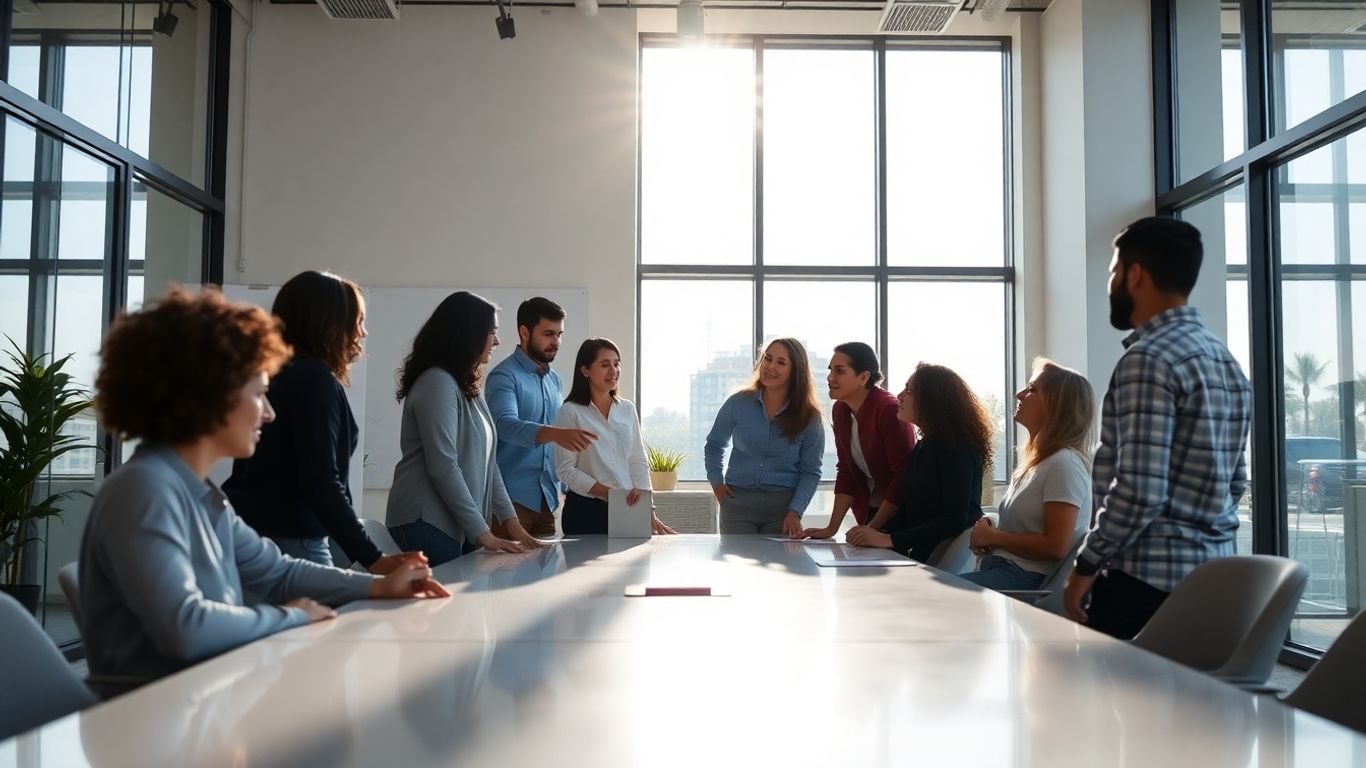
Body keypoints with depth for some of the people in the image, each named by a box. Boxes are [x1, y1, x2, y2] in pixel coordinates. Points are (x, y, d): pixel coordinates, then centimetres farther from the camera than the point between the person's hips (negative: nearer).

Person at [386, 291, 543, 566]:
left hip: (458, 525, 8)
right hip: (428, 523, -8)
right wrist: (482, 533, -18)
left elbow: (485, 461, 14)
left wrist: (509, 518, 7)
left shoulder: (467, 386, 15)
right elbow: (443, 467, -19)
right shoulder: (437, 382, -13)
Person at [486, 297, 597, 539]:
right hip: (513, 498, -7)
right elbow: (506, 424, -27)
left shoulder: (554, 379, 15)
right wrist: (555, 434, -43)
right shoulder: (504, 376, -9)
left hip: (547, 498, 7)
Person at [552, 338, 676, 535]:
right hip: (585, 511, -4)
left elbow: (638, 462, 9)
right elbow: (566, 469, -10)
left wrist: (648, 511, -1)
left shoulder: (628, 409, 10)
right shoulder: (570, 412, -6)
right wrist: (608, 493, -20)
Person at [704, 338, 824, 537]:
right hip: (737, 501, 1)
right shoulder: (738, 403, 1)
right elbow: (714, 444, 16)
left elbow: (810, 471, -1)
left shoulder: (810, 417, -1)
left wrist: (795, 511, -12)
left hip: (783, 504, 0)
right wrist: (716, 482, 5)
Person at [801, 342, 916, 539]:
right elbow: (846, 472, 4)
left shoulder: (889, 410, -22)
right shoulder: (840, 411, 1)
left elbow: (904, 475, -22)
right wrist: (832, 528, -3)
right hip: (870, 512, 6)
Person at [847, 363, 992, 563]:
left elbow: (955, 520, -20)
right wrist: (872, 533, -2)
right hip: (919, 555, 8)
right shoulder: (924, 446, 16)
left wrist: (888, 539, -23)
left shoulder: (956, 449, -12)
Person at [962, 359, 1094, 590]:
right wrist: (989, 533, 4)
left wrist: (993, 537, -7)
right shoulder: (1034, 461, 18)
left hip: (1031, 580, -9)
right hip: (1001, 566, 9)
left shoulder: (1064, 463, -12)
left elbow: (1055, 547, -19)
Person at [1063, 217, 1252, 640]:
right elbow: (1235, 481, 18)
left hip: (1149, 576, -9)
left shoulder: (1148, 358, -16)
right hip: (1213, 572, 9)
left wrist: (1086, 565, -11)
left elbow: (1139, 492, -22)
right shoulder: (1224, 357, 12)